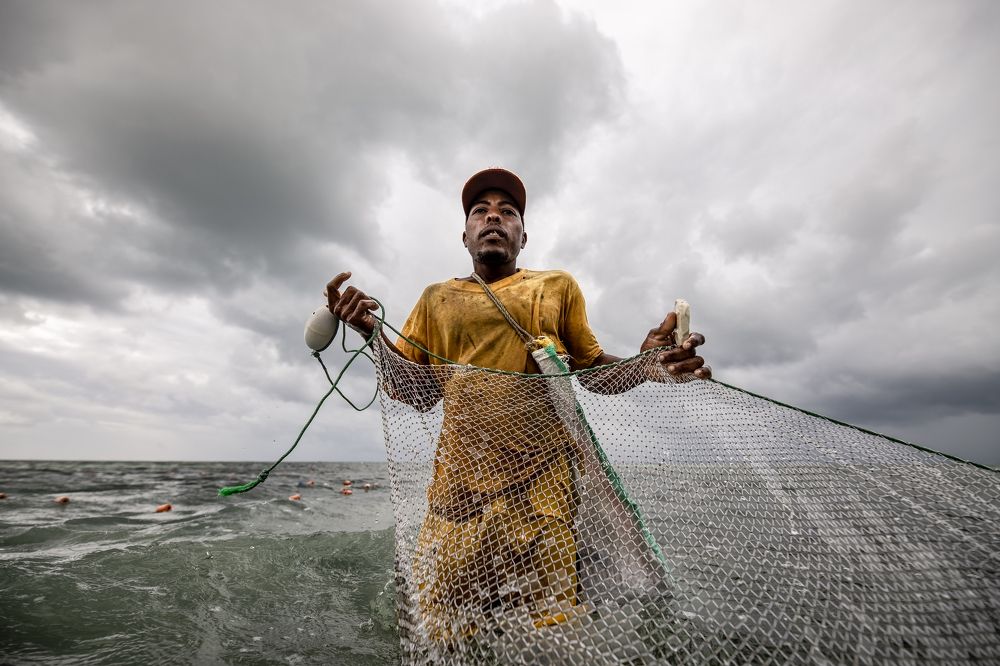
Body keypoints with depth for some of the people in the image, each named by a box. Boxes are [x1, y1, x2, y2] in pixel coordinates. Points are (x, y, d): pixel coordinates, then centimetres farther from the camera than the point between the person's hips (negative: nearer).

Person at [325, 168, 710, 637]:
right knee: (446, 633, 6)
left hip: (542, 481, 0)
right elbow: (419, 392, 11)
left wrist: (644, 363, -8)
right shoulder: (437, 298, 13)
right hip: (459, 486, 2)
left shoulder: (558, 286, 11)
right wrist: (371, 332, -3)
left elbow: (594, 370, 13)